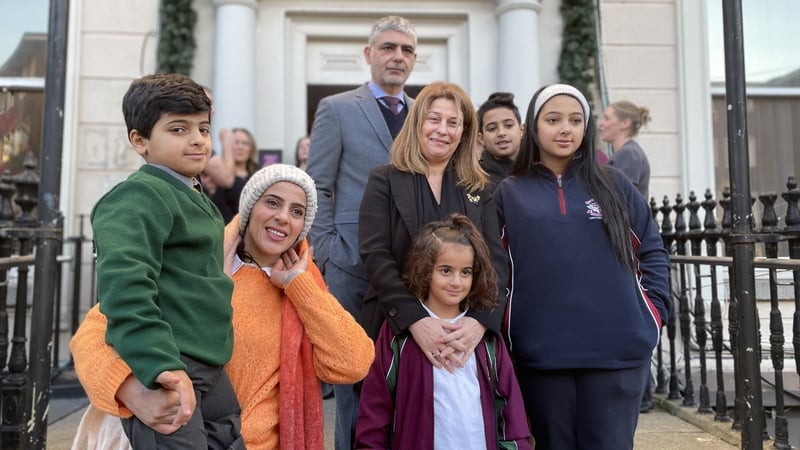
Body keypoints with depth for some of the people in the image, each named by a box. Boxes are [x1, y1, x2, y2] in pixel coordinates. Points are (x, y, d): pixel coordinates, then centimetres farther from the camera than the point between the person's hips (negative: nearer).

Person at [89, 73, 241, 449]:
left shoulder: (196, 200, 17)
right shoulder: (137, 198, -14)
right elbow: (124, 285, -27)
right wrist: (160, 364, -35)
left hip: (211, 371, 10)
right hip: (162, 374, -10)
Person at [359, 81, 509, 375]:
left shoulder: (479, 189, 9)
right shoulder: (385, 180, 1)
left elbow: (496, 261, 1)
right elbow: (375, 255, -10)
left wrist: (481, 319, -17)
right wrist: (415, 319, -22)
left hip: (466, 332, 3)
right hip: (397, 328, -2)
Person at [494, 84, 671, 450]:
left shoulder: (613, 185, 8)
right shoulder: (510, 194, 7)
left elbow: (652, 251, 11)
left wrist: (653, 310, 1)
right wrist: (502, 329, 0)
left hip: (618, 349, 1)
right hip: (540, 354, 0)